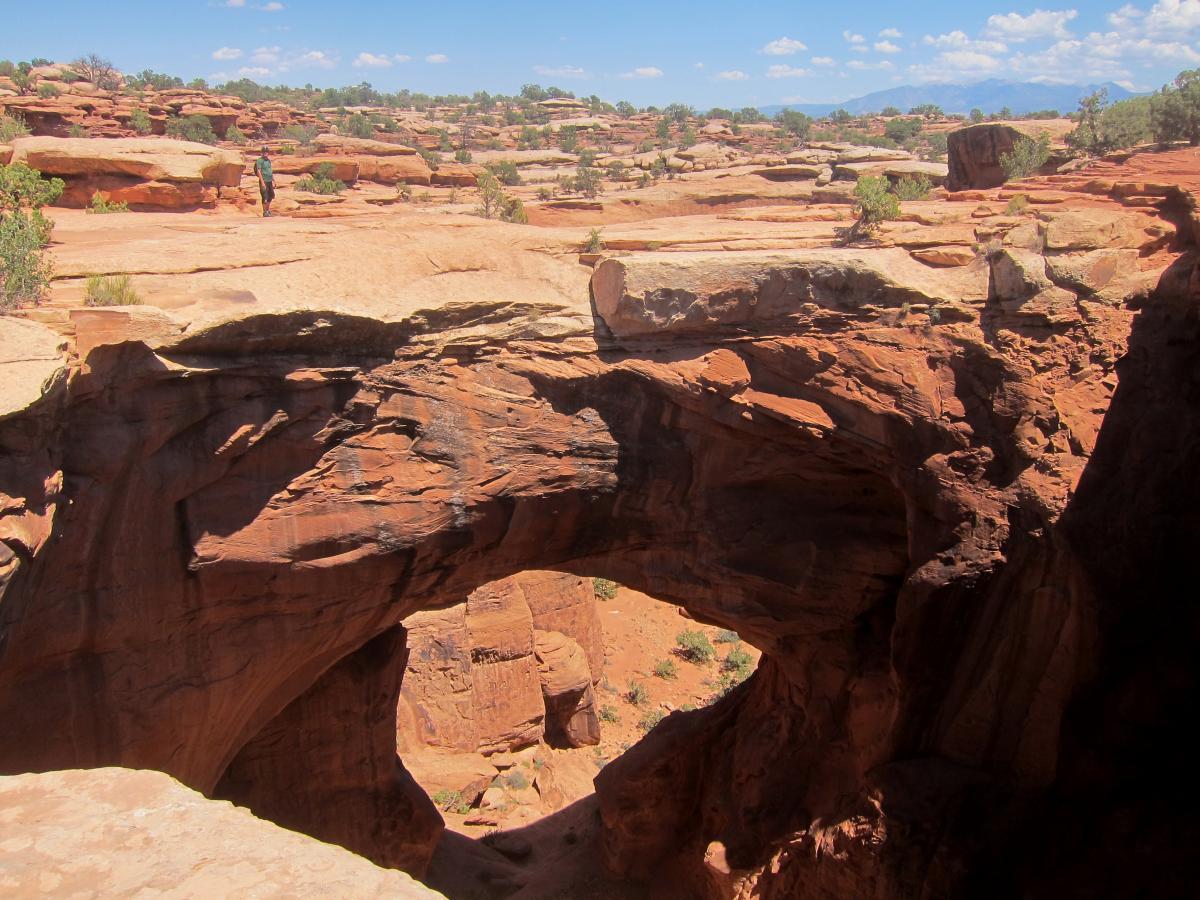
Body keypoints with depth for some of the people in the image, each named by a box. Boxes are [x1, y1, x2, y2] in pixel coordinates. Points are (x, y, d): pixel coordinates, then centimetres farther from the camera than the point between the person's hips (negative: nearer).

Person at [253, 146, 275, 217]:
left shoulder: (268, 160, 11)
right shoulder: (260, 160, -11)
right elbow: (258, 171, -15)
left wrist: (273, 181, 17)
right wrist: (262, 182, -21)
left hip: (269, 181, 7)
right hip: (264, 181, -7)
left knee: (270, 196, 14)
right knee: (265, 197, -5)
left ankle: (268, 210, 29)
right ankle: (265, 212, 5)